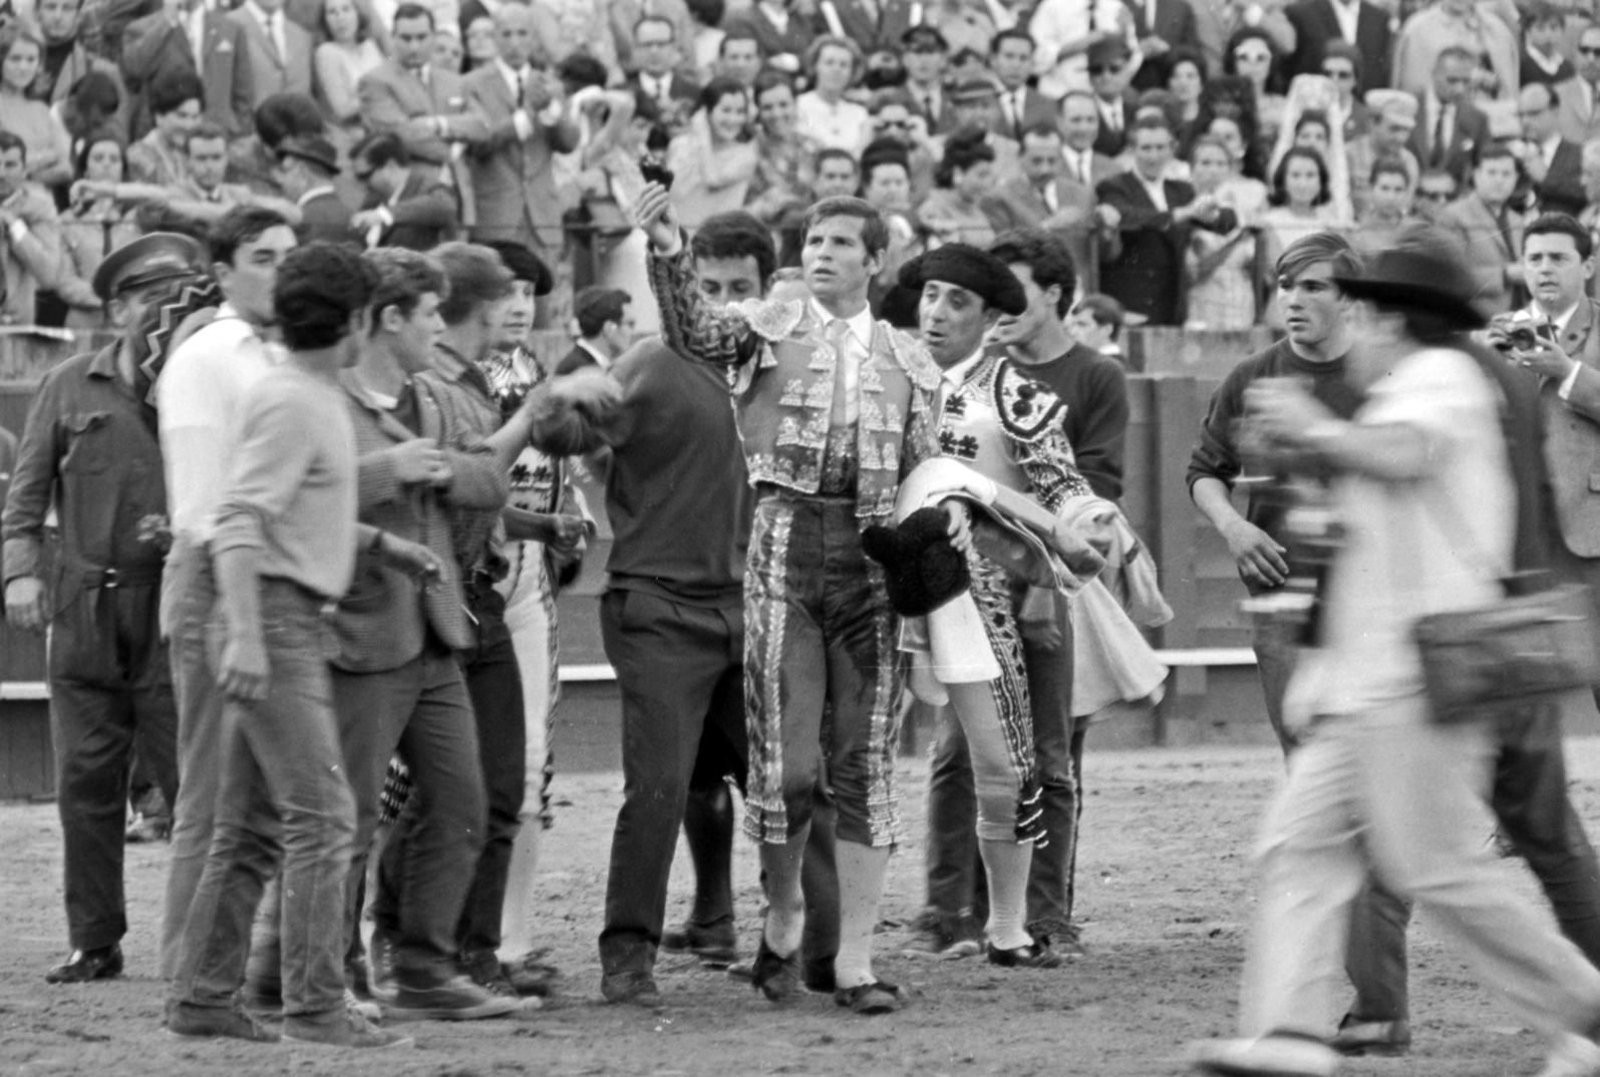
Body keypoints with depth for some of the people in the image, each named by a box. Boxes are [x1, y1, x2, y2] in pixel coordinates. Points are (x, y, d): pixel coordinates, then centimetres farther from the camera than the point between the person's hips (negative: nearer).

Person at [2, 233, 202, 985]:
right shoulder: (71, 388, 8)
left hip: (175, 617, -2)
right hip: (84, 612, 2)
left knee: (194, 781, -6)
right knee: (86, 783, 4)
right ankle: (94, 942, 11)